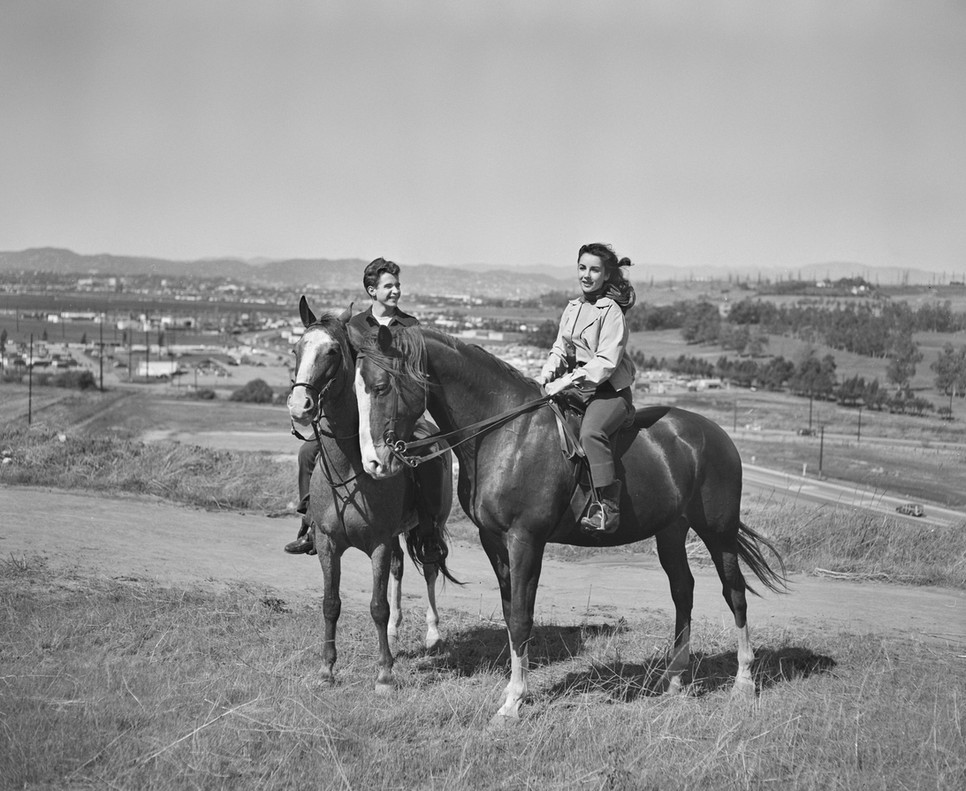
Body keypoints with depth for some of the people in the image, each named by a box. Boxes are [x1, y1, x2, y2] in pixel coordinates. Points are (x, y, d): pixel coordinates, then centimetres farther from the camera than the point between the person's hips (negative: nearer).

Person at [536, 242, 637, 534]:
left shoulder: (611, 311, -11)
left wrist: (568, 381, -23)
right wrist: (547, 375, -2)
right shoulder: (572, 308, 14)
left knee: (591, 432, -35)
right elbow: (560, 348, 18)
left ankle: (607, 508, -34)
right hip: (576, 389, 9)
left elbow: (606, 362, -19)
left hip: (609, 391, -8)